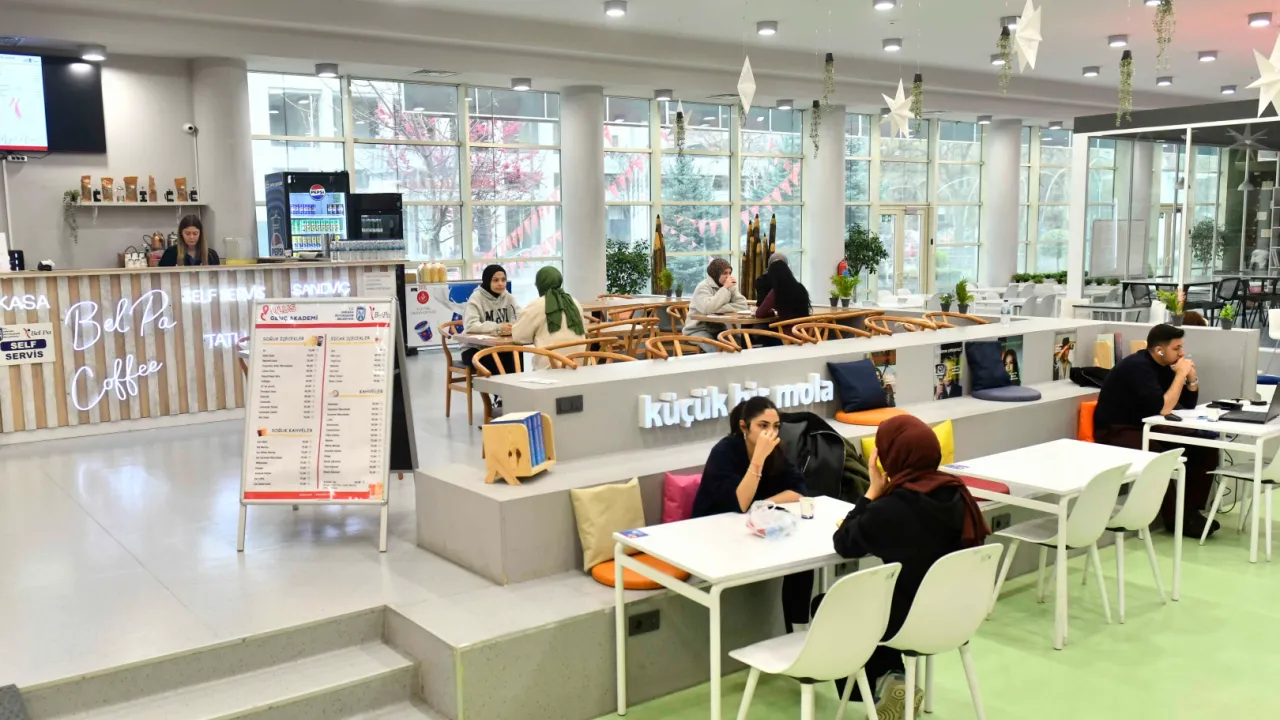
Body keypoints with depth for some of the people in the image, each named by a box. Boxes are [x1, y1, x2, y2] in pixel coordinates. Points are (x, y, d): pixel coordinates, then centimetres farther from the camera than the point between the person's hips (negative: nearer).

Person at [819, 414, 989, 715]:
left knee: (824, 607, 17)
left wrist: (873, 492, -8)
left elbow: (844, 544, -9)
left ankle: (886, 680, 15)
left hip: (910, 621, -7)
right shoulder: (956, 493, -6)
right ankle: (891, 680, 25)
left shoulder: (889, 509, -26)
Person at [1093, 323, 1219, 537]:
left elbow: (1190, 403, 12)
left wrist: (1191, 375, -5)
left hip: (1146, 426, 9)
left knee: (1204, 445, -4)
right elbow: (1162, 408, -27)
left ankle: (1191, 509, 1)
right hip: (1115, 432, -9)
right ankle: (1175, 518, -17)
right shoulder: (1137, 367, -21)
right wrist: (1180, 375, -20)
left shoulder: (1164, 365, 6)